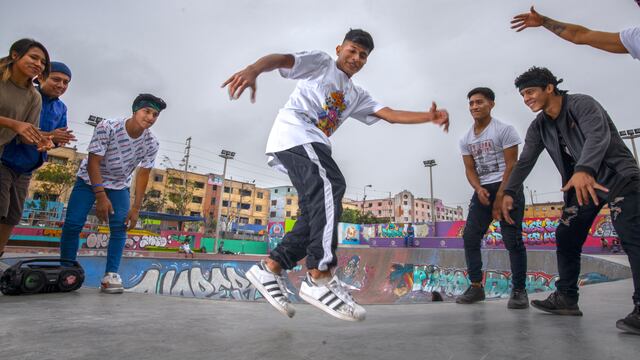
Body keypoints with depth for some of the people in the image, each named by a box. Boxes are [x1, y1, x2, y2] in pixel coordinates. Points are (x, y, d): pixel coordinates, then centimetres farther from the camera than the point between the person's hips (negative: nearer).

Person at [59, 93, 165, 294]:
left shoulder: (151, 144, -18)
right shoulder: (107, 127, -27)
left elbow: (143, 175, -11)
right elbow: (93, 162, -23)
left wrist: (135, 208, -14)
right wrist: (101, 196, -27)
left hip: (119, 185, 2)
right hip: (89, 180, -2)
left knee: (120, 227, -13)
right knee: (72, 223, -11)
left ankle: (111, 274, -7)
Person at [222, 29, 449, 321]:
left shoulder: (357, 95, 29)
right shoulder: (320, 62, 13)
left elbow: (390, 114, 16)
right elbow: (280, 59, -4)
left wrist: (430, 117, 0)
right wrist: (254, 69, -28)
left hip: (312, 145, 8)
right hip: (294, 133, -8)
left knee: (316, 212, -8)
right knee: (331, 185, -29)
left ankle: (269, 268, -1)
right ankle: (320, 278, -32)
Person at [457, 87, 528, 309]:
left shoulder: (504, 130, -4)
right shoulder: (465, 139, 12)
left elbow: (511, 165, -9)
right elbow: (470, 169, 9)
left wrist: (500, 197, -15)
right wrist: (479, 190, -12)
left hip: (508, 188, -5)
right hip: (483, 191, 6)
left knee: (512, 240, -7)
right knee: (470, 237, -1)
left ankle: (519, 290, 5)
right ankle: (476, 287, 9)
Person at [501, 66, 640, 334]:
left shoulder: (582, 104, -15)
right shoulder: (538, 127, 4)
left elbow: (598, 136, -32)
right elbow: (524, 162, 0)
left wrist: (584, 170, -50)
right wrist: (509, 192, -13)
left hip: (617, 176, -6)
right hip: (581, 183, 7)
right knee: (566, 237, 1)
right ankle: (566, 298, 7)